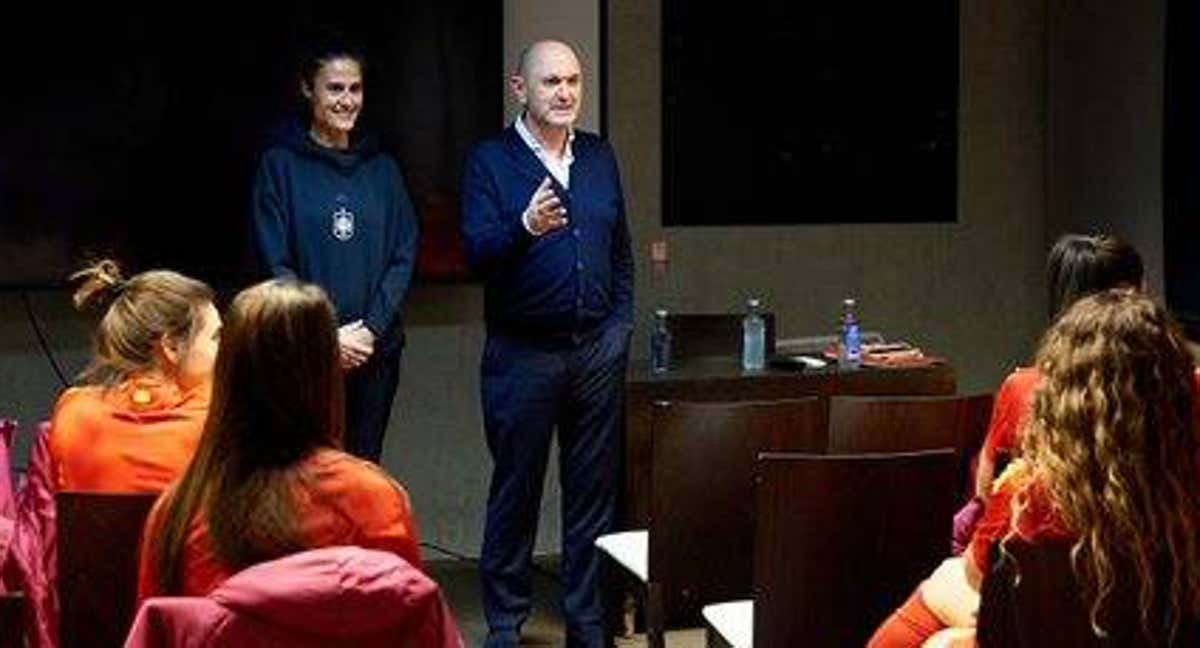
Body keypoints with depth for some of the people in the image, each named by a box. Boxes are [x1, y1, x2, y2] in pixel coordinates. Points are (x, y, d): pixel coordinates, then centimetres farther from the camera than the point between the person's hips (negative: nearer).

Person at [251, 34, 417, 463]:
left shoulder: (381, 168, 9)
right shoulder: (281, 164, -1)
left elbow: (404, 256, 6)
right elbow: (275, 263, -5)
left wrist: (370, 328, -7)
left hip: (376, 351, 3)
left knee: (364, 464, 7)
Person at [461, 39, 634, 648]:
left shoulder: (599, 157, 11)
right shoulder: (490, 160, -4)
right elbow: (476, 250, -15)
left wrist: (621, 323, 7)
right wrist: (526, 226, -33)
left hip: (598, 350, 4)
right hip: (522, 353, -4)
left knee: (593, 489, 9)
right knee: (515, 489, 5)